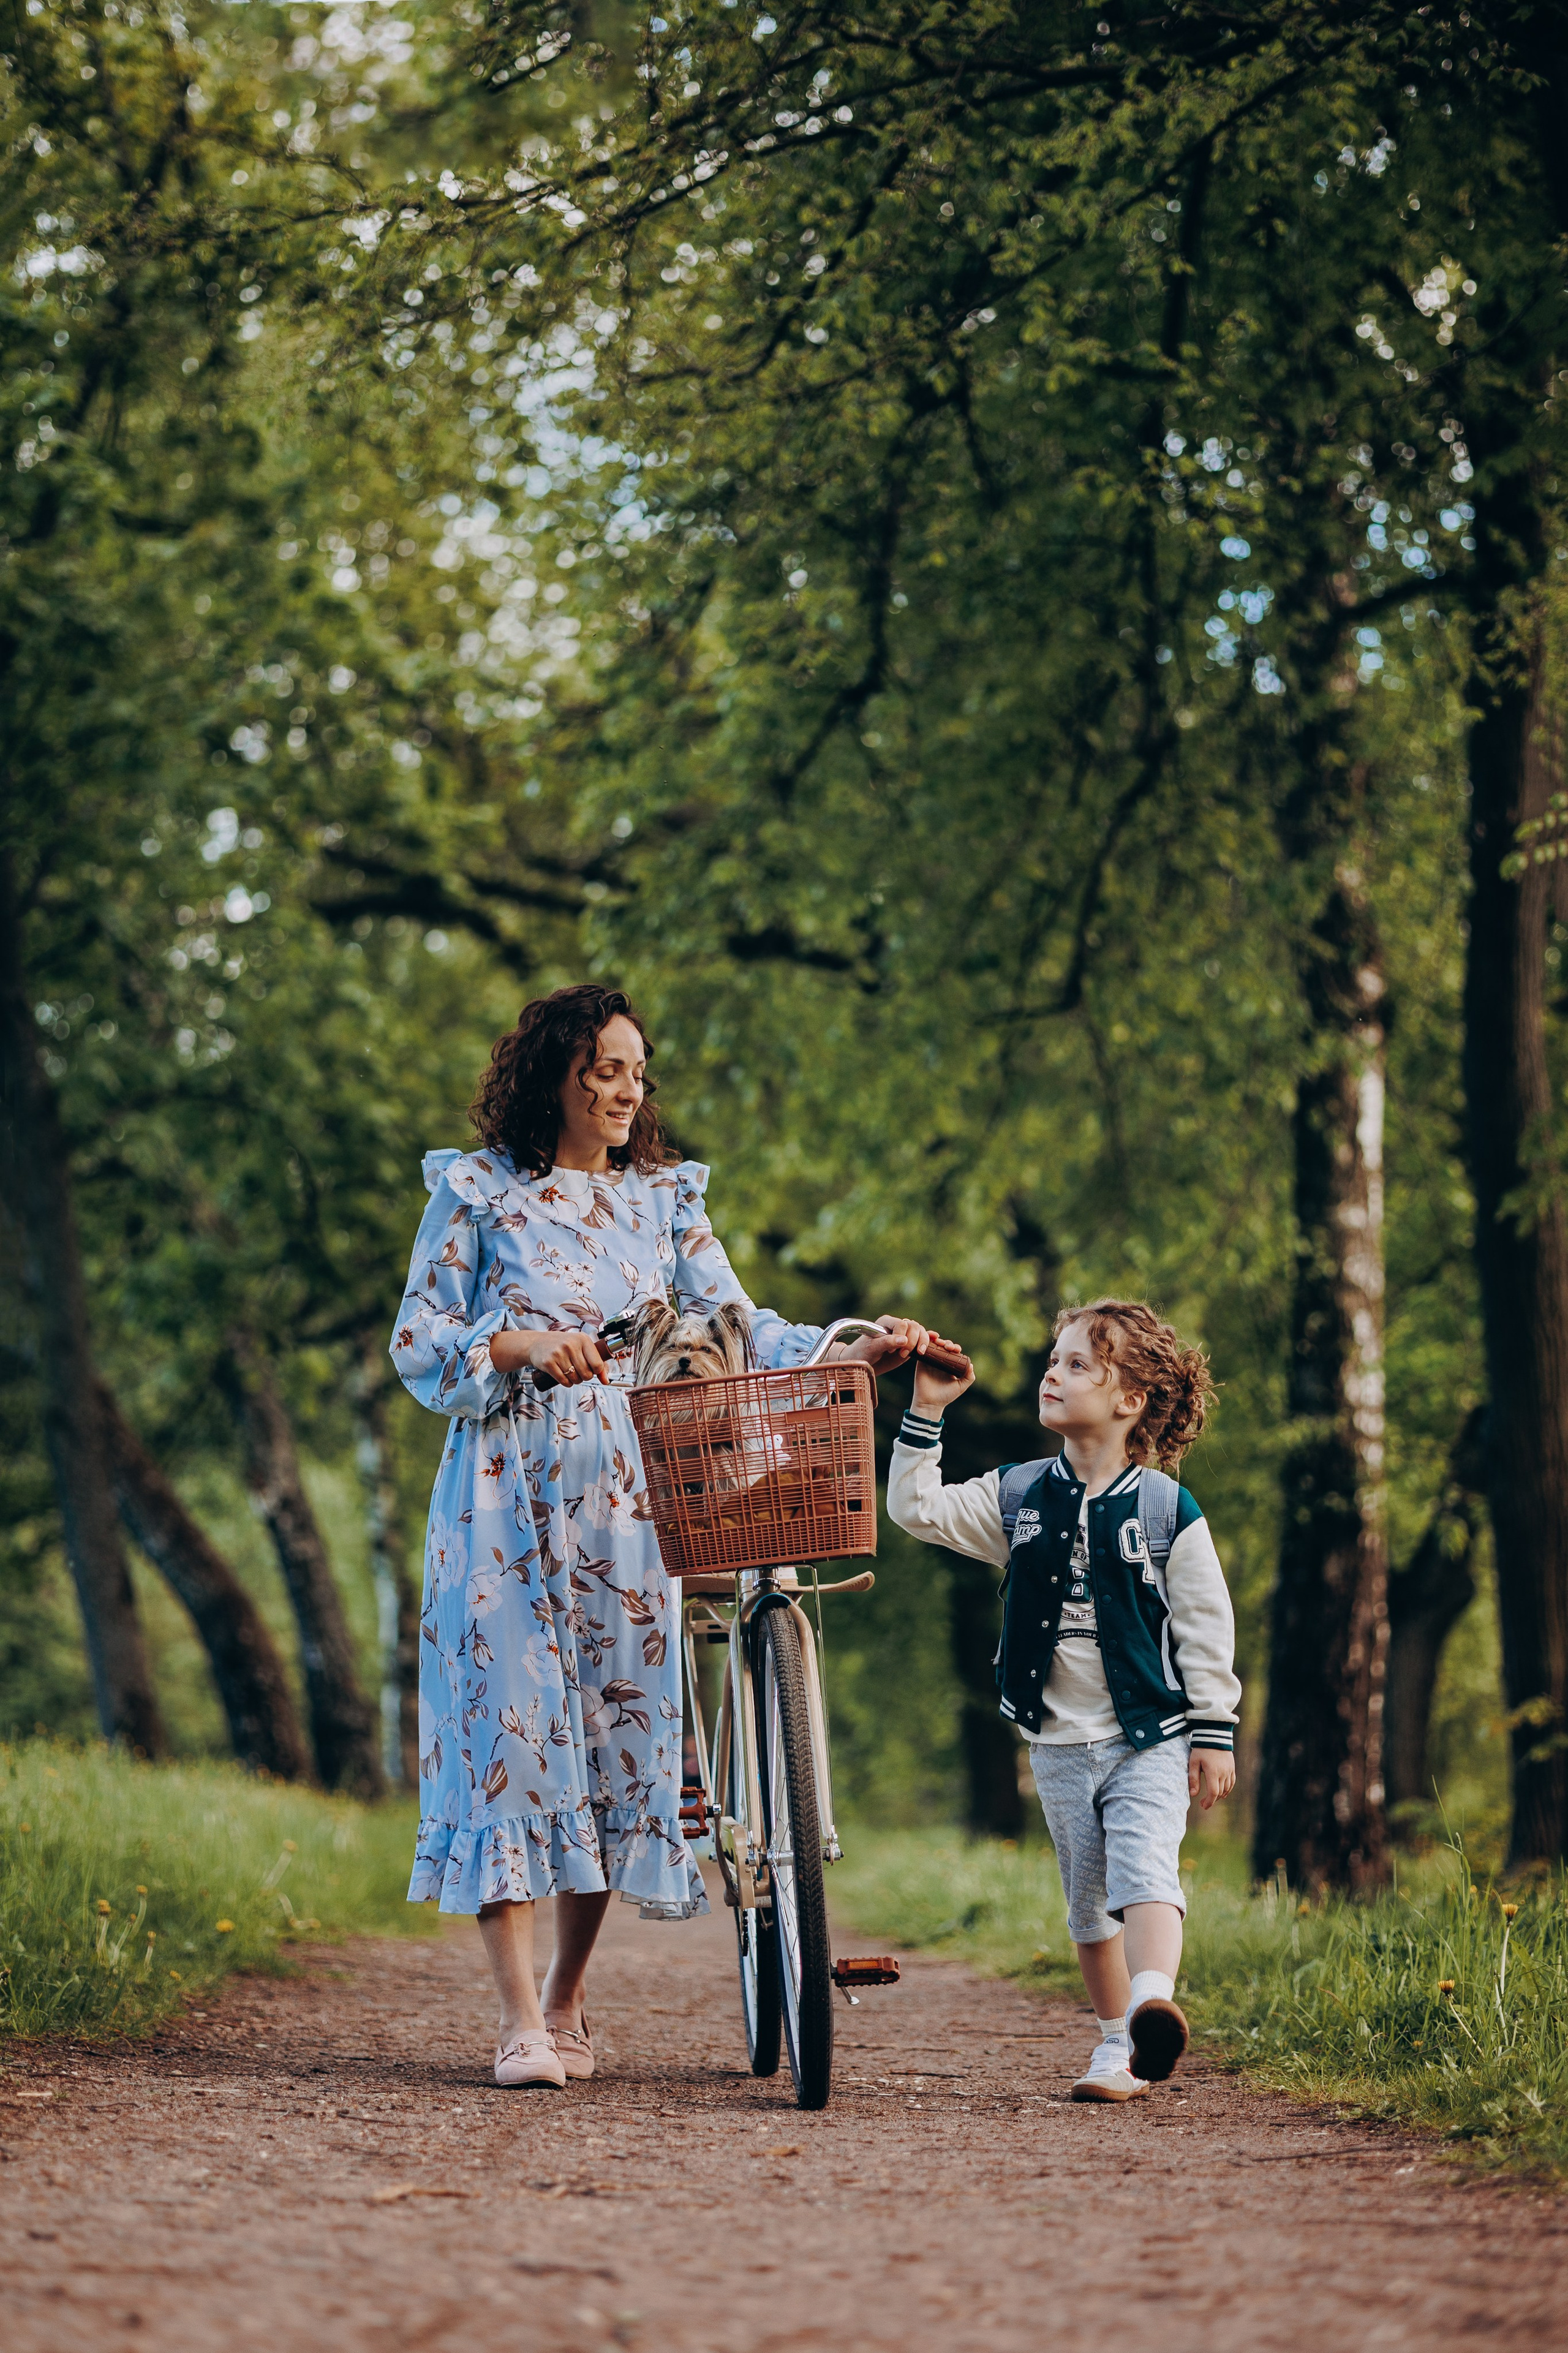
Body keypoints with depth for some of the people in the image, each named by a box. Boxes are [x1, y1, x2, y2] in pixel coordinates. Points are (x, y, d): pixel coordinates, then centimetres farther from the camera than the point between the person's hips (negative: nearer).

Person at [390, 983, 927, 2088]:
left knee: (619, 1723, 1)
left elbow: (738, 1329, 5)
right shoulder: (478, 1192, 4)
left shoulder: (663, 1199, 13)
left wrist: (856, 1352, -10)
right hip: (507, 1496, -3)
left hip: (625, 1499, 3)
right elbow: (417, 1343, 2)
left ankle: (568, 2000, 15)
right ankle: (521, 2024, -11)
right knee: (510, 1721, -10)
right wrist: (518, 1346, -15)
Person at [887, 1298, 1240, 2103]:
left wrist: (1214, 1734, -4)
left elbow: (1206, 1628, -2)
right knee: (1088, 1901, 9)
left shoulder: (1167, 1511, -5)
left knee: (1144, 1872, -23)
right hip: (1059, 1743, 4)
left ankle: (1152, 2004, -41)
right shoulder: (1018, 1498, 6)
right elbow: (917, 1510, 3)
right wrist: (926, 1413, -3)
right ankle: (1118, 2047, 18)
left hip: (1151, 1740, -4)